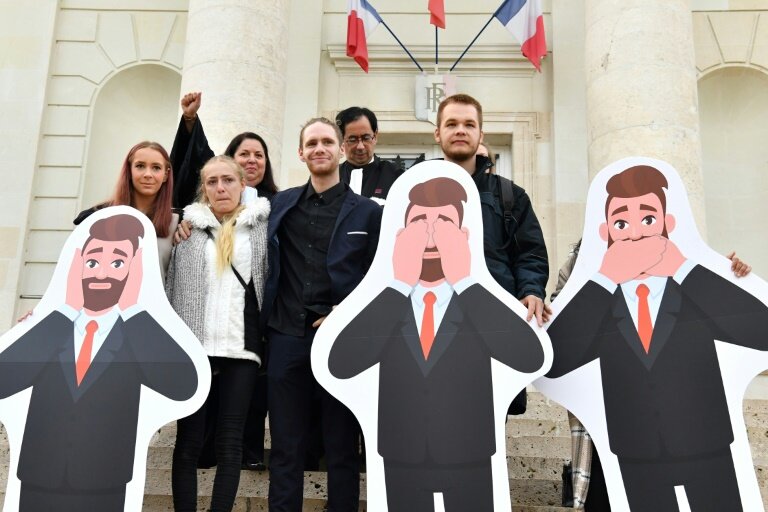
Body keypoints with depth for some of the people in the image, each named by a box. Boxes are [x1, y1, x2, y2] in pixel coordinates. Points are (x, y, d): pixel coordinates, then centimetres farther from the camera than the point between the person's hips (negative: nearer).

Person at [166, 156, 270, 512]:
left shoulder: (261, 225, 8)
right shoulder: (188, 226, 10)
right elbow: (170, 288, 10)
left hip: (240, 349, -1)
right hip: (193, 347, 1)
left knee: (230, 444, 2)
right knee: (188, 443, 5)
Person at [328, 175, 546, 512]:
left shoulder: (481, 308, -6)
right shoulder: (384, 309, -4)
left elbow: (531, 359, -23)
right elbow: (339, 365, -20)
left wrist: (464, 282, -26)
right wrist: (401, 285, -24)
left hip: (469, 465, -1)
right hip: (402, 466, 1)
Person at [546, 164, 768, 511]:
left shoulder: (697, 294, -5)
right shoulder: (601, 307, -5)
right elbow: (552, 362, -20)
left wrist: (683, 269, -21)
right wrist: (606, 279, -22)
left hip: (707, 453, 0)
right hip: (637, 460, 1)